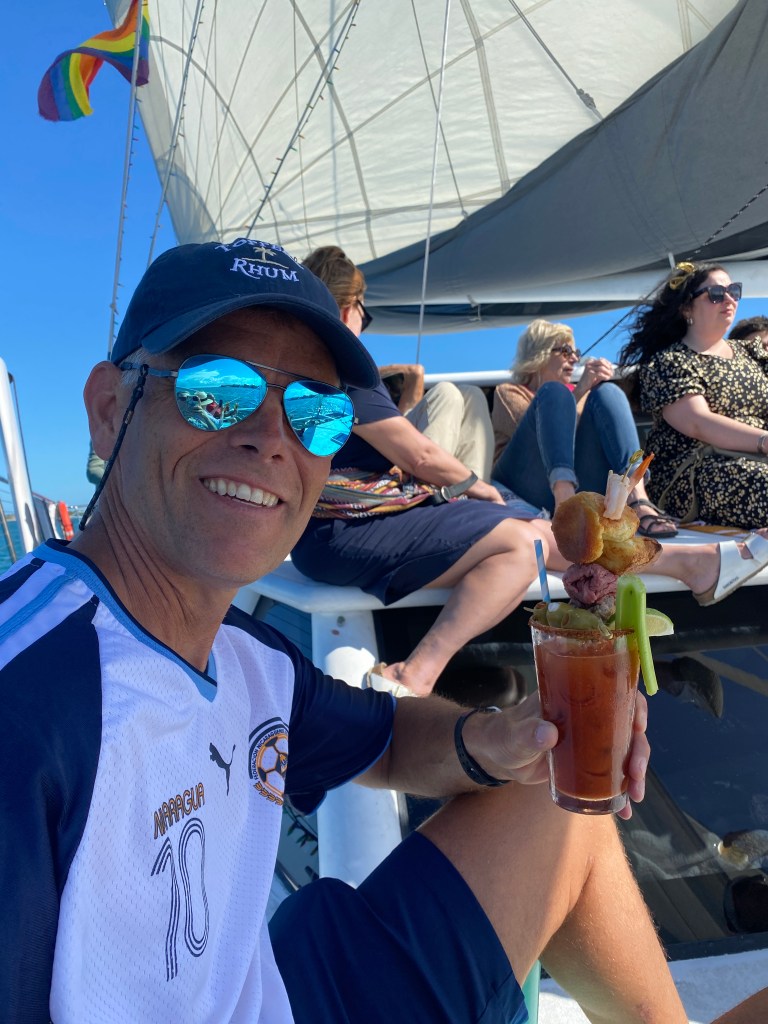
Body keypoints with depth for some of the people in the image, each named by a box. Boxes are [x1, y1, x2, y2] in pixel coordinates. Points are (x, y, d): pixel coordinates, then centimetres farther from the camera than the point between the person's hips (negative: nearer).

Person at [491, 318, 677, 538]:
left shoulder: (577, 392, 31)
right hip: (525, 489, -3)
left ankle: (638, 501, -32)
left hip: (578, 487, 3)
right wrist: (580, 390, -13)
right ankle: (565, 500, -43)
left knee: (607, 392, -10)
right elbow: (539, 431, -5)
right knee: (555, 393, -19)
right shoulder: (508, 392, 17)